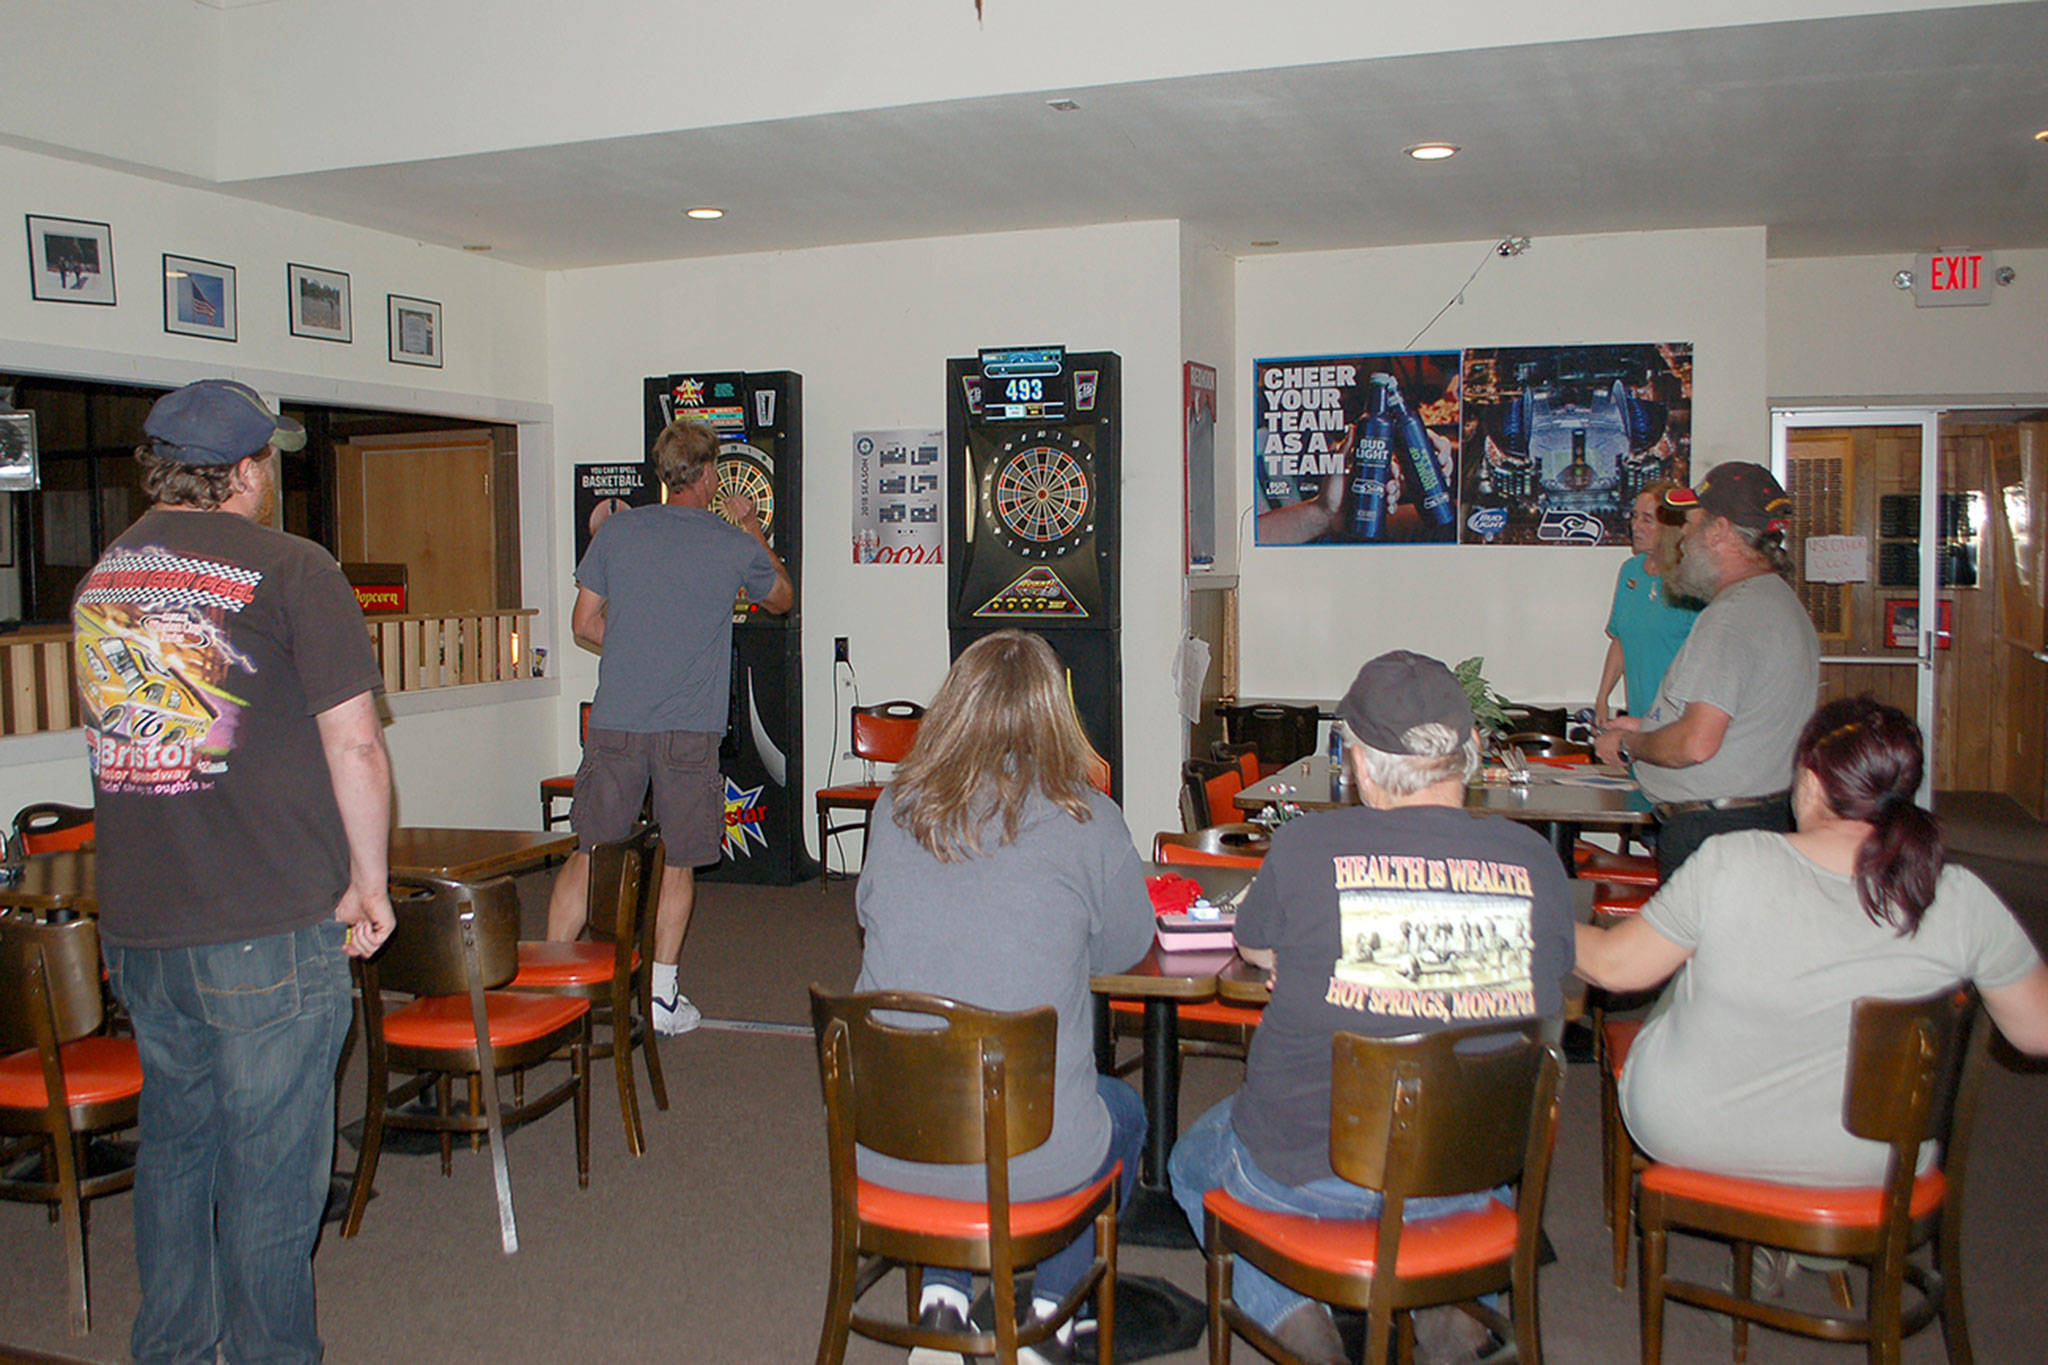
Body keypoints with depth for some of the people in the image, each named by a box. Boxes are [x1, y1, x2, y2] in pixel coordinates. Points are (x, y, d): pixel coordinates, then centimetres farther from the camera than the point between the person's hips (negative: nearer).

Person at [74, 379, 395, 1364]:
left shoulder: (99, 576, 10)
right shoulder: (291, 570, -12)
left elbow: (123, 735, 19)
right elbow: (353, 742, -15)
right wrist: (369, 881, -4)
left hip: (137, 925, 7)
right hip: (269, 931, -7)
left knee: (174, 1143, 21)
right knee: (270, 1169, 5)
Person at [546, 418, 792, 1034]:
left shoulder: (616, 530, 2)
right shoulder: (734, 546, -1)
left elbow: (585, 623, 7)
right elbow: (782, 599, 19)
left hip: (615, 724, 2)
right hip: (690, 729, -1)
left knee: (588, 853, 11)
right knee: (678, 862, 11)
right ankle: (662, 996, 15)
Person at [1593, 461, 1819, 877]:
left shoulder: (1731, 616, -17)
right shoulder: (1784, 603, 16)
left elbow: (1697, 744, -25)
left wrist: (1627, 745, -7)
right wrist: (1650, 727, 20)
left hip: (1709, 829, -10)